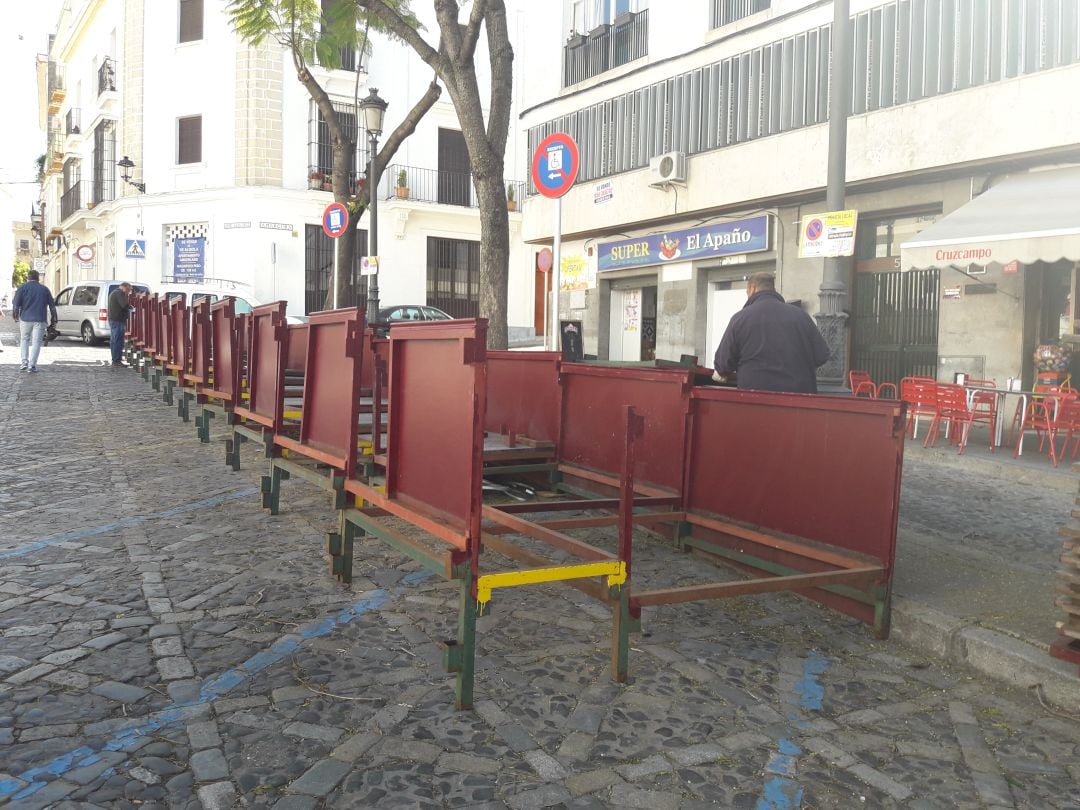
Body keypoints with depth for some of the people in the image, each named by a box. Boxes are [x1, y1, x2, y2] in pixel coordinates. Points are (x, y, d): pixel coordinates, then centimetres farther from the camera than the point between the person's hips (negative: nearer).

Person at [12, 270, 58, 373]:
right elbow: (52, 306, 9)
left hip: (25, 318, 0)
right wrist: (53, 318, 17)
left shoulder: (23, 288, 1)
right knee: (36, 342, 2)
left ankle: (25, 362, 7)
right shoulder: (45, 289, 7)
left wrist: (15, 315, 9)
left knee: (24, 340, 16)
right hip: (40, 320, 0)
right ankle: (32, 365, -5)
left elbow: (16, 304, -5)